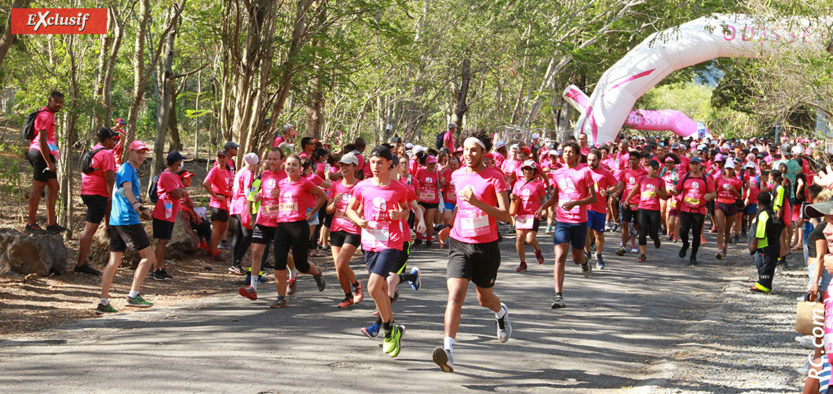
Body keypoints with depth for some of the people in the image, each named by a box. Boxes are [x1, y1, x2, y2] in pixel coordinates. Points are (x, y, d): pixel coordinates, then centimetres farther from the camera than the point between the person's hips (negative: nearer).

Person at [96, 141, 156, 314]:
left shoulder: (131, 170, 23)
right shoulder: (127, 168, -9)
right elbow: (127, 189, -28)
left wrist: (140, 210, 49)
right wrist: (137, 205, -45)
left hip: (116, 221, 10)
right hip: (128, 220, -10)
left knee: (114, 261, 7)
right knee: (148, 256, -5)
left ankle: (103, 302, 5)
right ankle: (133, 295, -9)